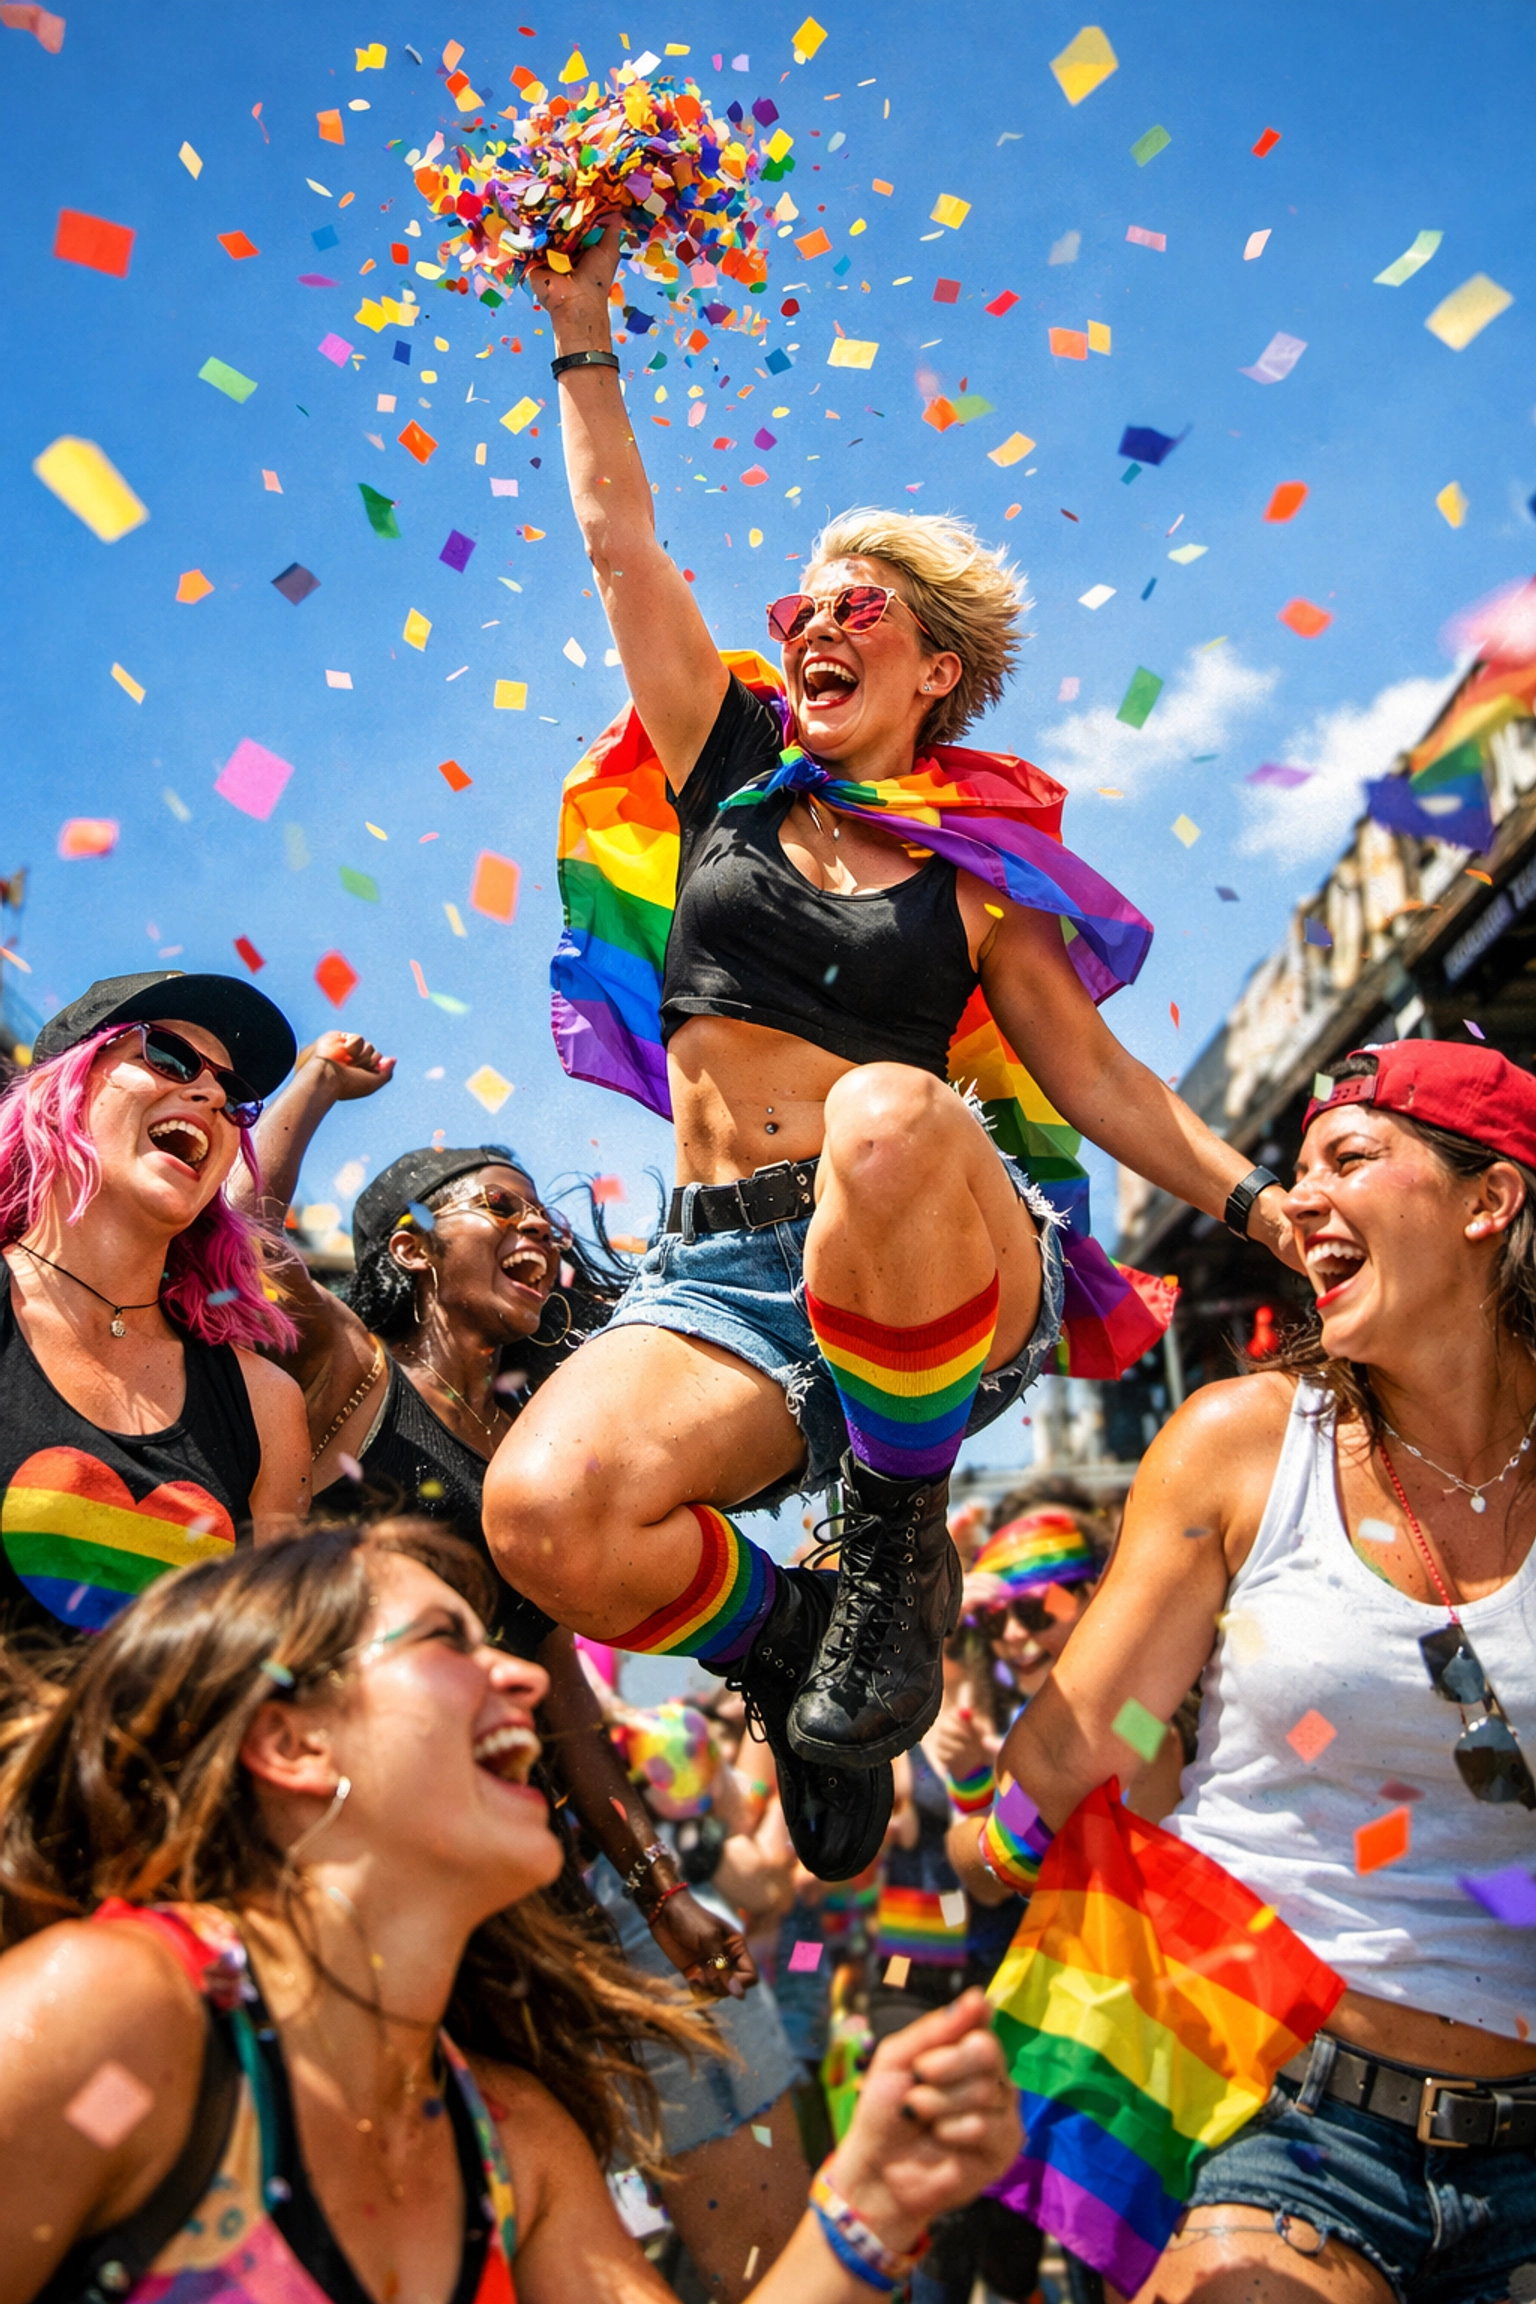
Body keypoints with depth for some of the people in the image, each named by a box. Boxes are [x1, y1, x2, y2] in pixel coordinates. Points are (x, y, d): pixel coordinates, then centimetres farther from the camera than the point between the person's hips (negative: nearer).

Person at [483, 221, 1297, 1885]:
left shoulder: (979, 870, 11)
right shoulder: (730, 776, 16)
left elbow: (1101, 1079, 12)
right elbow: (622, 546, 16)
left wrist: (1272, 1211, 2)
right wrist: (583, 340, 19)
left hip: (941, 1271, -1)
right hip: (718, 1270, 2)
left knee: (887, 1116, -41)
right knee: (544, 1515, -31)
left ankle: (901, 1542, -16)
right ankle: (784, 1642, 2)